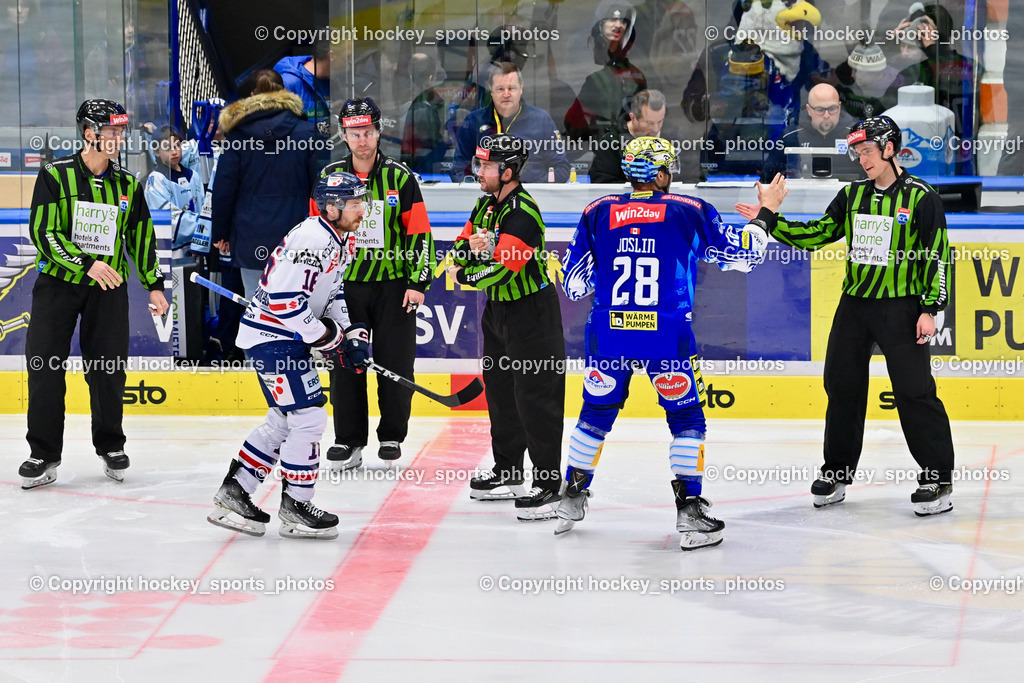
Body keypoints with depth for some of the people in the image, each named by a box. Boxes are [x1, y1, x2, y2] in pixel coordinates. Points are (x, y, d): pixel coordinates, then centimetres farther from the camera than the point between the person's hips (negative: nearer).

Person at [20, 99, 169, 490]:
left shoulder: (128, 185, 7)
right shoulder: (56, 176, -6)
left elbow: (141, 238, 15)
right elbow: (43, 232, -13)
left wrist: (154, 285, 9)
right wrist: (86, 264, -22)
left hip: (108, 287, 3)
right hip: (57, 282, -3)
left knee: (108, 369, 3)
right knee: (45, 366, -6)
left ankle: (110, 446, 21)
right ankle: (44, 455, 1)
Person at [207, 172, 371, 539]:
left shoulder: (340, 240, 10)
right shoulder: (311, 239, -24)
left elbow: (332, 292, 21)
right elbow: (284, 300, -28)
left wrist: (352, 334, 7)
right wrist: (326, 337, -20)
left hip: (289, 336, 11)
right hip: (272, 336, -11)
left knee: (283, 420, 16)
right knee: (309, 418, -9)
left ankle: (233, 493, 22)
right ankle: (295, 508, 1)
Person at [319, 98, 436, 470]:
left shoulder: (400, 178, -1)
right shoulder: (330, 176, 4)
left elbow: (420, 233, 0)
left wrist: (418, 282, -6)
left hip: (393, 283, -1)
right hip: (345, 283, 1)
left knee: (396, 364, 0)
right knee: (344, 362, 0)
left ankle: (392, 436, 14)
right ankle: (349, 440, 8)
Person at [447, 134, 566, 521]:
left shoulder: (522, 213, -24)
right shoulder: (488, 203, 7)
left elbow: (500, 269, -30)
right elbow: (460, 248, 10)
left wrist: (463, 277, -12)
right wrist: (469, 247, -14)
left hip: (531, 312, -10)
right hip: (498, 310, 10)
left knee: (536, 398, -10)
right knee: (500, 389, 17)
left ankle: (549, 486, -8)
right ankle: (508, 473, 30)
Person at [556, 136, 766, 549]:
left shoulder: (597, 213, 6)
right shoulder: (690, 213, 0)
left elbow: (574, 283, 11)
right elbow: (742, 253, 10)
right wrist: (762, 222, 30)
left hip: (608, 333, 3)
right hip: (667, 337, -3)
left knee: (597, 414, 20)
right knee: (686, 418, 9)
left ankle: (572, 499, 27)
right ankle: (689, 510, 2)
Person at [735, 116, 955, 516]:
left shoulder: (919, 198, -7)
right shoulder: (852, 195, 9)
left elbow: (937, 255, -7)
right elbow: (816, 234, 9)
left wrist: (930, 309, -12)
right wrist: (768, 219, 0)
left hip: (900, 307, -6)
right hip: (854, 304, 6)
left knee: (915, 391, -9)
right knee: (842, 386, 9)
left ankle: (938, 480, -3)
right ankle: (837, 473, 22)